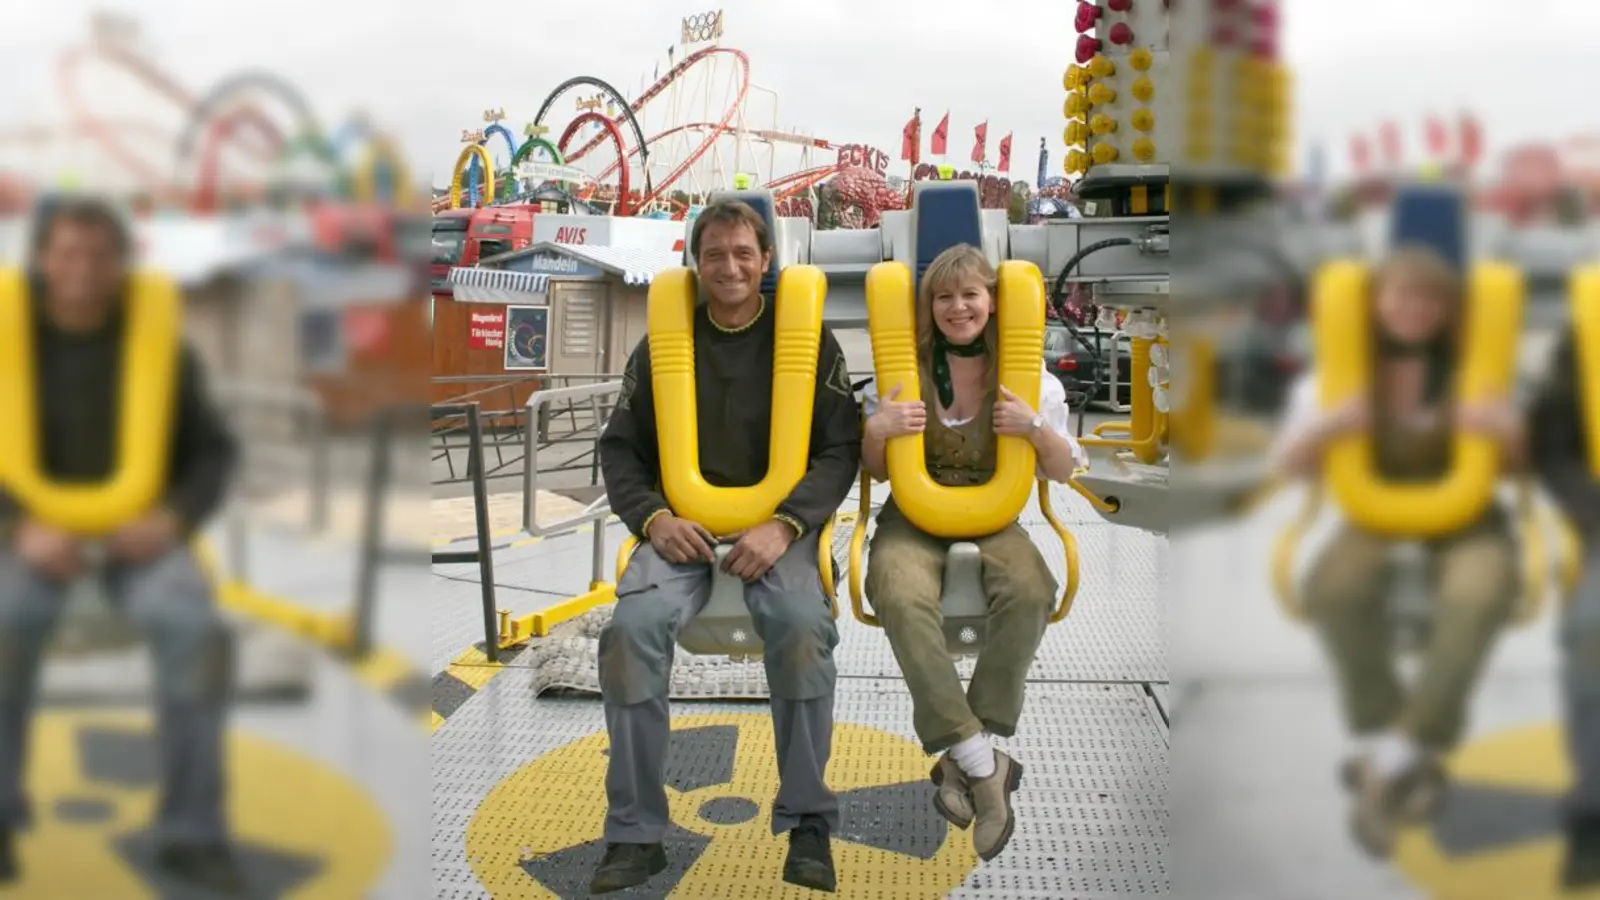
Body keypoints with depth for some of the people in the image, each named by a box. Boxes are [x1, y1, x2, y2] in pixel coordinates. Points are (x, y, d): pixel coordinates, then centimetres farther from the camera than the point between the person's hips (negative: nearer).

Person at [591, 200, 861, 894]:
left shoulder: (807, 340, 5)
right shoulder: (662, 343, 10)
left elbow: (841, 448, 0)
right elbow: (620, 448, 12)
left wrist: (784, 525, -15)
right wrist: (653, 517, -8)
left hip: (778, 524, -1)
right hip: (681, 524, 2)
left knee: (802, 627, -33)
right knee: (632, 629, -28)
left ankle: (808, 823, -15)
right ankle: (636, 833, -15)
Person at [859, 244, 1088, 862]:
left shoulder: (1026, 375, 2)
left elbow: (1064, 472, 5)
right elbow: (876, 471, 8)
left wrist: (1036, 428, -16)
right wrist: (878, 431, -15)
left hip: (992, 516, 1)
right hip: (913, 515, 0)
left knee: (1032, 591, -34)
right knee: (902, 597, -36)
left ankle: (962, 759, -20)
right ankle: (985, 765, -25)